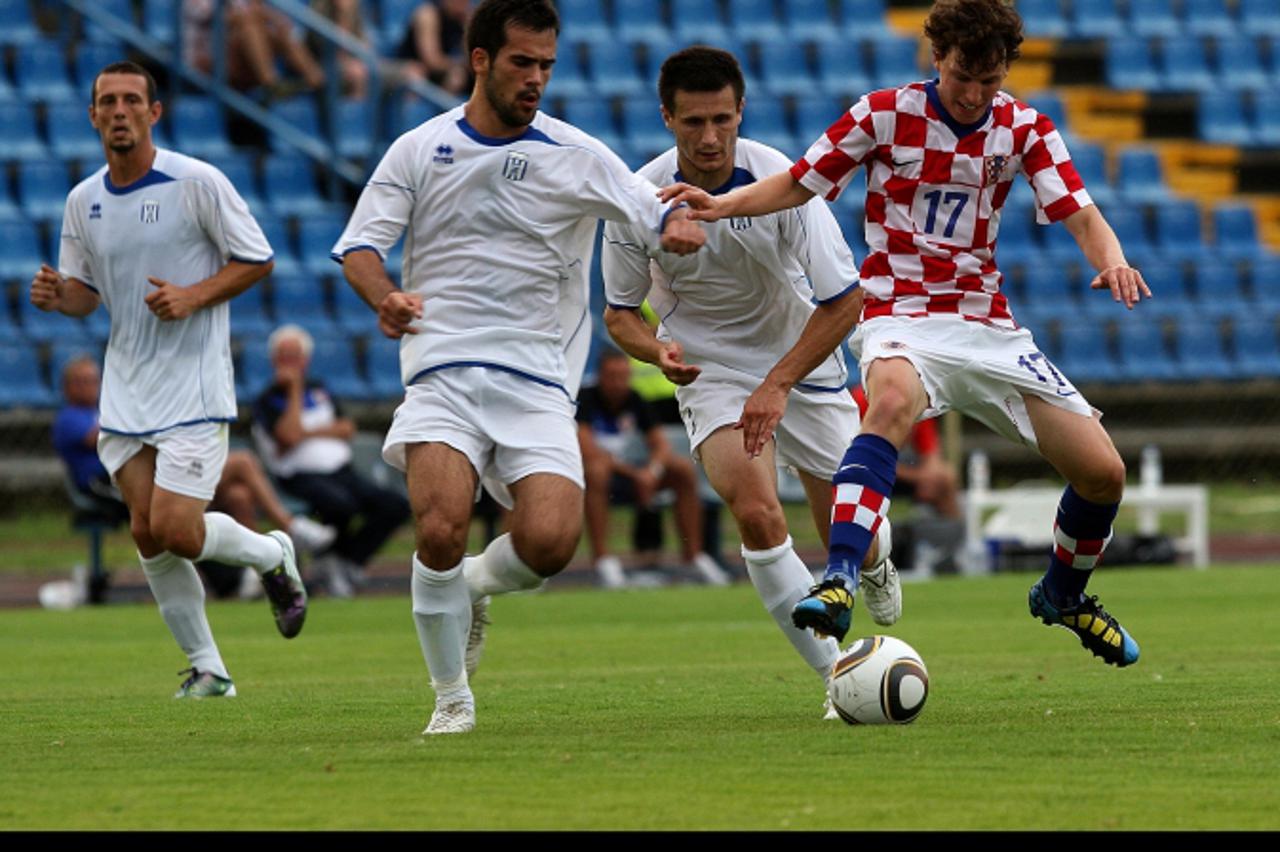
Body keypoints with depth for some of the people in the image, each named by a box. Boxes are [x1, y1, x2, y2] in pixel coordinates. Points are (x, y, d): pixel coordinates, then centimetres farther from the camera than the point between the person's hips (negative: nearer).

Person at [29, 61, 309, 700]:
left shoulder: (197, 183, -9)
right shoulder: (83, 201, 7)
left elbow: (257, 260, -4)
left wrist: (194, 297, -18)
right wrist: (57, 295, -7)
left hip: (193, 386, -5)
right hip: (125, 392, 5)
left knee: (176, 531, -14)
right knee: (147, 533, -1)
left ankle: (273, 555, 17)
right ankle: (207, 669, 12)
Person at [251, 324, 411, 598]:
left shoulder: (319, 389, 21)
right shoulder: (268, 401, 2)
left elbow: (347, 429, 11)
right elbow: (290, 436, -15)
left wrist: (309, 433, -3)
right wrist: (295, 388, -8)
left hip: (340, 470, 6)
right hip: (301, 477, -6)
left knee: (395, 505, -14)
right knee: (341, 503, -37)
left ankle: (347, 561, -8)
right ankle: (331, 559, -8)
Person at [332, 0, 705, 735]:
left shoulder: (577, 157, 5)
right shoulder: (420, 151, 7)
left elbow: (664, 216, 2)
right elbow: (359, 244, 5)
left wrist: (679, 228, -23)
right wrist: (385, 298, -18)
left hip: (539, 379, 1)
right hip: (442, 370, -1)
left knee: (550, 543, -19)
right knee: (440, 532, -22)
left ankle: (477, 584, 19)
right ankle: (453, 698, -1)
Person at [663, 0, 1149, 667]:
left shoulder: (1023, 130, 1)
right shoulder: (885, 114, -5)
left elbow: (1082, 216, -6)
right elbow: (799, 184, 1)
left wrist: (1110, 258, -28)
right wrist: (722, 204, -17)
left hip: (986, 324, 4)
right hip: (902, 317, -4)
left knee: (1103, 472, -3)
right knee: (893, 400, -41)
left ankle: (1063, 595, 28)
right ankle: (837, 585, -50)